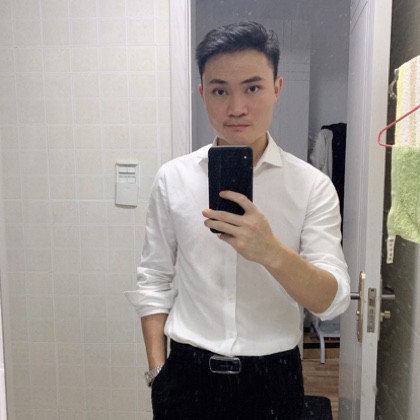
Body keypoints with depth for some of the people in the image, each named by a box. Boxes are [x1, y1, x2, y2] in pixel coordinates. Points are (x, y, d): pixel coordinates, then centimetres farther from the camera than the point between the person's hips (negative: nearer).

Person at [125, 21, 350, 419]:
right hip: (187, 374, 1)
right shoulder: (173, 178, -5)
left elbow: (332, 300, -13)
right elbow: (154, 281, 2)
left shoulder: (312, 185, -8)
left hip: (272, 376, 0)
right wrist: (157, 370, -1)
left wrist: (271, 252, -30)